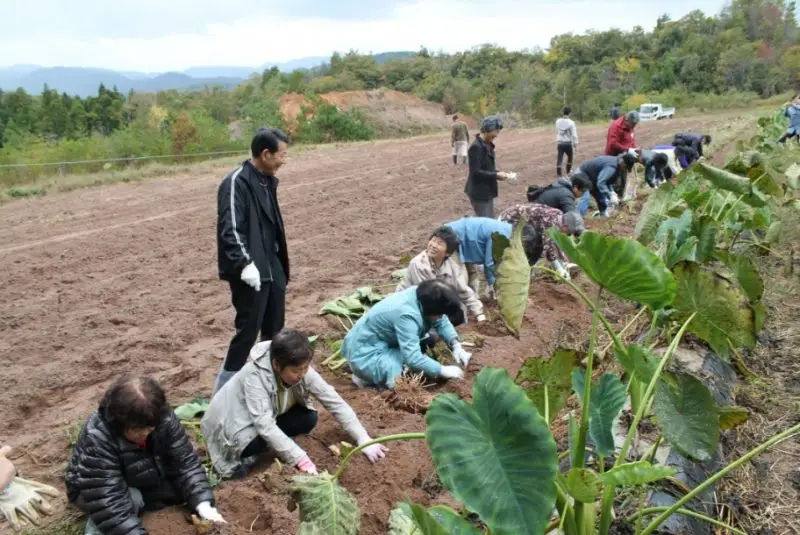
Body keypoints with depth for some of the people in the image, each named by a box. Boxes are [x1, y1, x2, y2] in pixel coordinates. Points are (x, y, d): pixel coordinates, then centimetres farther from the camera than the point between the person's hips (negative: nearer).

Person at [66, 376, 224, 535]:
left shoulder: (164, 419, -23)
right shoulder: (96, 439, -36)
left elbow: (185, 463, -21)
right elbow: (107, 502, -39)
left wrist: (203, 504, -34)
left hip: (144, 483, 5)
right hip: (95, 491, -5)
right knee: (131, 500, -34)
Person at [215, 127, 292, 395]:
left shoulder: (267, 181, 12)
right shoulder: (236, 183, -15)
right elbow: (230, 230, -22)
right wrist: (245, 263, -33)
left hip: (272, 268, 9)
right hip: (250, 272, -8)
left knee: (275, 329, 15)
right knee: (248, 330, -3)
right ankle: (225, 388, 10)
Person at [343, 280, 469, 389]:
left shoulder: (423, 296, -10)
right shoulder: (407, 315, -34)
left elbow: (442, 322, 4)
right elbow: (413, 358, -35)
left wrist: (456, 346, -11)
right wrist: (444, 371, -25)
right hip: (366, 350, -10)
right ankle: (365, 375, 0)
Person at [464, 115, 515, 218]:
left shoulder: (488, 144, 10)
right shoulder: (476, 147, -19)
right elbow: (475, 172, -23)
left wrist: (498, 173, 2)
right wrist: (496, 175, -19)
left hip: (487, 191, 10)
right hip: (479, 192, -10)